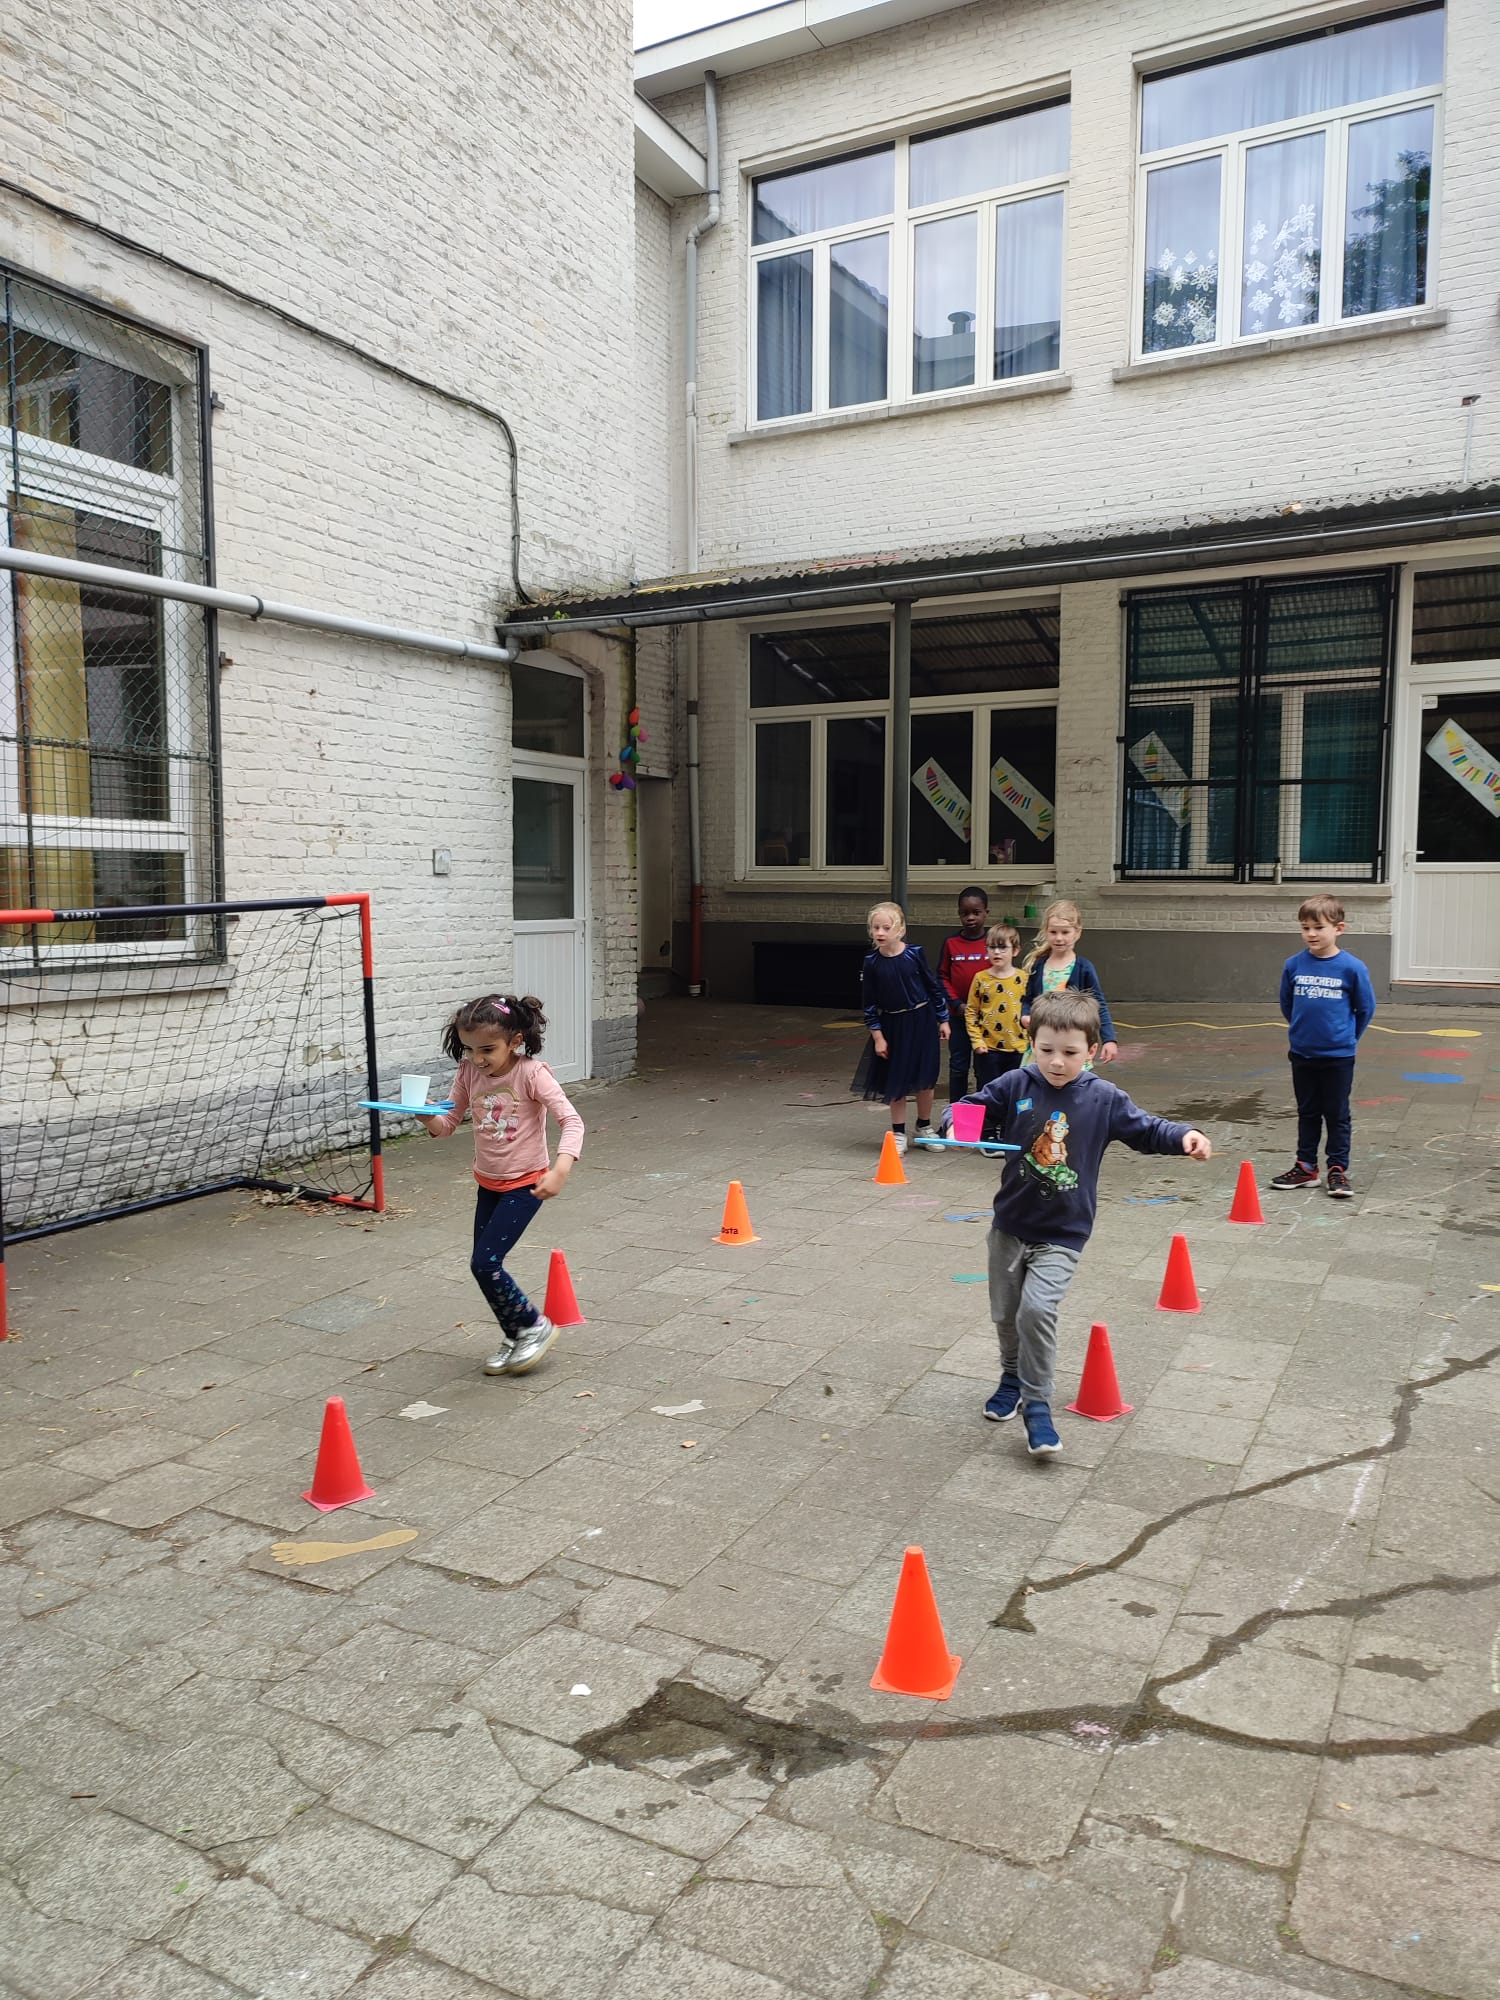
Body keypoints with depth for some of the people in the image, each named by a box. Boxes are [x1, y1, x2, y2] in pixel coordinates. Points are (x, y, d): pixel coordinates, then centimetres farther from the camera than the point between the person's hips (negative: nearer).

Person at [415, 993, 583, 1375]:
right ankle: (516, 1338, 28)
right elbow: (449, 1123, 3)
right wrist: (430, 1118, -21)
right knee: (485, 1265, 9)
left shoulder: (531, 1074, -21)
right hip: (487, 1184, 6)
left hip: (524, 1185, -6)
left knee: (485, 1263, -12)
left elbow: (571, 1121, -26)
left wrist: (560, 1171, -40)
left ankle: (535, 1325, 8)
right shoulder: (469, 1074, -5)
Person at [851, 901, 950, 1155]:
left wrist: (943, 1020, 3)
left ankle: (924, 1129, 28)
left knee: (924, 1078, 9)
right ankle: (898, 1134, 18)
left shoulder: (915, 953, -10)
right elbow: (869, 1002, -2)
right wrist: (877, 1035, -5)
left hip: (922, 1021, 0)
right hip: (892, 1025, 0)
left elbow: (933, 986, 0)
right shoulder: (872, 962, -8)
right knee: (896, 1081, 6)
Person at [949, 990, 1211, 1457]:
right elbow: (973, 1105, -1)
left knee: (1037, 1309, -19)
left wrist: (1184, 1136, -20)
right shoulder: (1015, 1086, -7)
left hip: (1062, 1234, -3)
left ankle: (1036, 1403, 0)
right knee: (1005, 1314, 15)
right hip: (1010, 1225, 3)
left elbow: (1144, 1129, -1)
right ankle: (1013, 1378, 43)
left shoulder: (1104, 1098, -9)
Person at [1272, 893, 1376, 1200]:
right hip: (1302, 1055, 3)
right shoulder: (1294, 965, -6)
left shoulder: (1351, 967, -13)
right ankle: (1305, 1167, 24)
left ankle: (1338, 1170, 17)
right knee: (1307, 1113, 15)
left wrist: (1347, 1037, 7)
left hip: (1338, 1056, -3)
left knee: (1337, 1115, 7)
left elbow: (1366, 1008, 0)